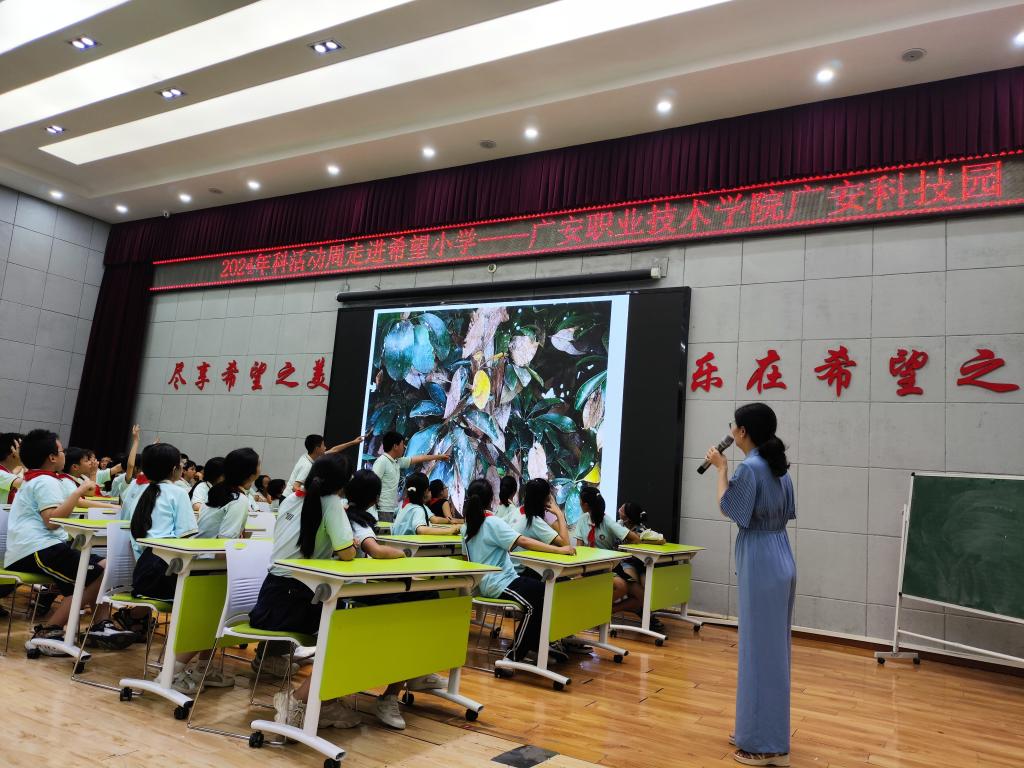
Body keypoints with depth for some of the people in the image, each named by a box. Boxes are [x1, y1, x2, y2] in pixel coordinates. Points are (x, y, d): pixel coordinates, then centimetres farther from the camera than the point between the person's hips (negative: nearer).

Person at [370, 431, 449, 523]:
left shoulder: (397, 462, 13)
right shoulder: (382, 461, -12)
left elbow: (417, 459, 26)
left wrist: (439, 457, 36)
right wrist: (375, 508, -24)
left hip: (392, 510, 9)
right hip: (383, 510, -9)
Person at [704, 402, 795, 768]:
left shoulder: (750, 467, -18)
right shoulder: (778, 467, 9)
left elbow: (729, 508, -9)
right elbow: (785, 513, 15)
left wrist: (721, 468, -2)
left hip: (761, 565, -9)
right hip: (780, 560, 10)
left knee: (761, 650, -1)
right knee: (772, 648, 16)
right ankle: (759, 731, 28)